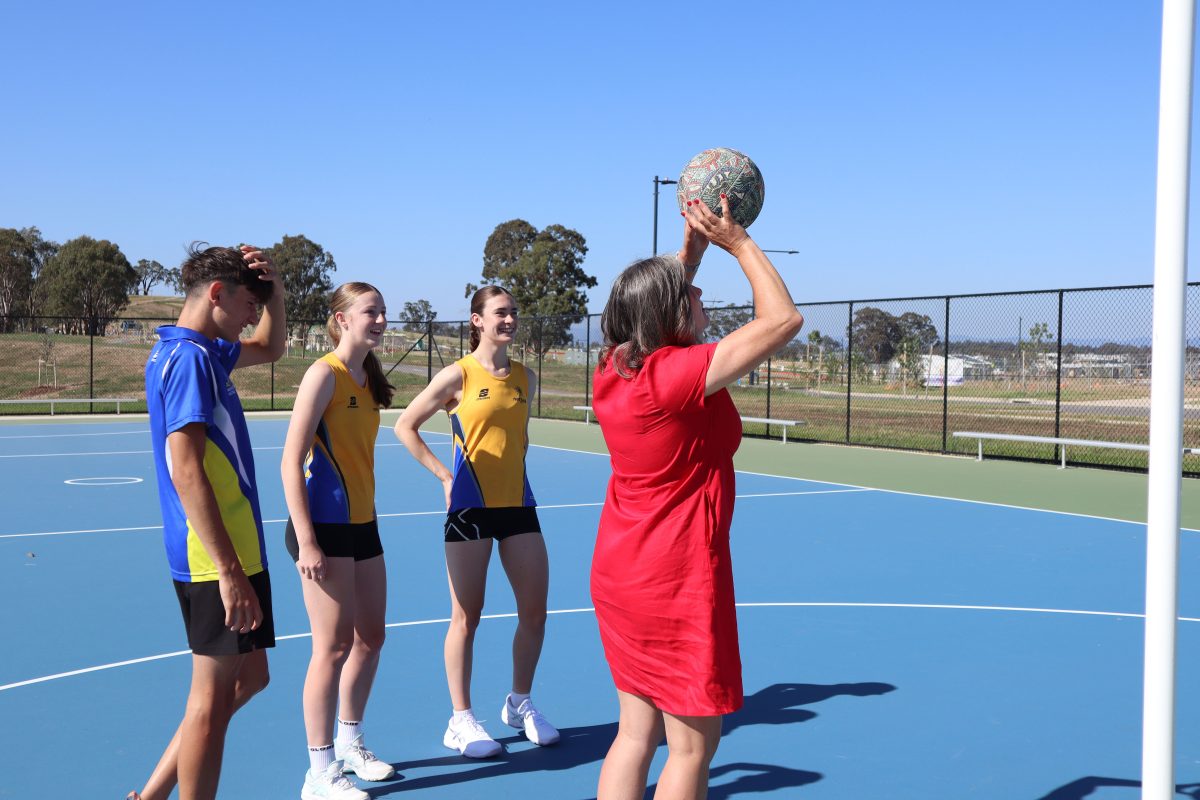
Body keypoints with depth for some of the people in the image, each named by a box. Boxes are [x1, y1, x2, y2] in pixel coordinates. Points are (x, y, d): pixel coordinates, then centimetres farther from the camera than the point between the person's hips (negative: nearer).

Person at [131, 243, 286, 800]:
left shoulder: (202, 351, 13)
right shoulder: (189, 357, -17)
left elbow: (270, 347, 32)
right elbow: (186, 473, -23)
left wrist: (274, 292, 11)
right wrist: (230, 573, -24)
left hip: (227, 552, 10)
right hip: (216, 560, -10)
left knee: (248, 678, 19)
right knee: (214, 697, 1)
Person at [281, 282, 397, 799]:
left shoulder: (368, 378, 10)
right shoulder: (325, 374, -13)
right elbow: (291, 461, -17)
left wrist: (364, 516, 15)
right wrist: (305, 541, -20)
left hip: (362, 524, 8)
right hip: (325, 528, -8)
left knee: (370, 638, 16)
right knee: (334, 647, -3)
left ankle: (350, 746, 34)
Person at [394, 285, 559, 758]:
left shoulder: (525, 378, 8)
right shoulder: (458, 375, -6)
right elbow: (405, 426, -3)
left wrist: (515, 466, 11)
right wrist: (445, 476, -7)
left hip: (518, 504, 5)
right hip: (471, 506, -5)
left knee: (534, 612, 7)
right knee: (466, 617, 2)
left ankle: (520, 704, 27)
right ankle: (461, 722, 15)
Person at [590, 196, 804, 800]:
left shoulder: (614, 367, 1)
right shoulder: (681, 373, -21)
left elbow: (654, 299, 23)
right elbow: (783, 319, -16)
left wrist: (693, 246, 15)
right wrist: (739, 242, -7)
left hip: (620, 576, 9)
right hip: (678, 582, -8)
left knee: (636, 734, 16)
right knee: (693, 746, 5)